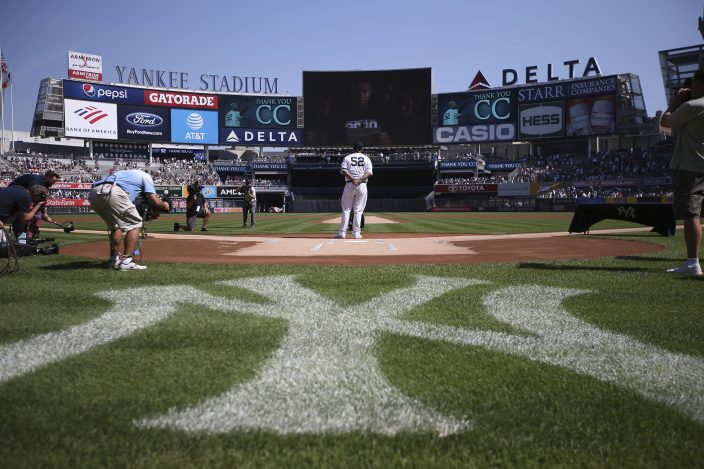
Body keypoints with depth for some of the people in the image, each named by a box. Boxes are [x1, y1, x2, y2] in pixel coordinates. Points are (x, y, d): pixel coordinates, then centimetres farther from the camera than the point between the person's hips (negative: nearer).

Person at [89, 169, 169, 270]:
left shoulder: (126, 173, 41)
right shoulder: (145, 176, 23)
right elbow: (154, 200, 10)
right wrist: (165, 206, 29)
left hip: (93, 193, 8)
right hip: (112, 192, -7)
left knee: (116, 225, 25)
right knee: (135, 224, 5)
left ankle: (114, 260, 17)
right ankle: (126, 261, -4)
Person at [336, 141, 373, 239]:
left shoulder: (347, 158, 7)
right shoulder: (366, 158, 7)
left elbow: (343, 171, -7)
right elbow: (369, 173, -6)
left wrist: (352, 179, -13)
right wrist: (359, 180, -15)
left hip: (349, 185, 0)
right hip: (362, 186, 0)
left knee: (346, 209, 5)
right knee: (358, 210, 3)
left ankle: (342, 232, 3)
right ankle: (356, 233, 2)